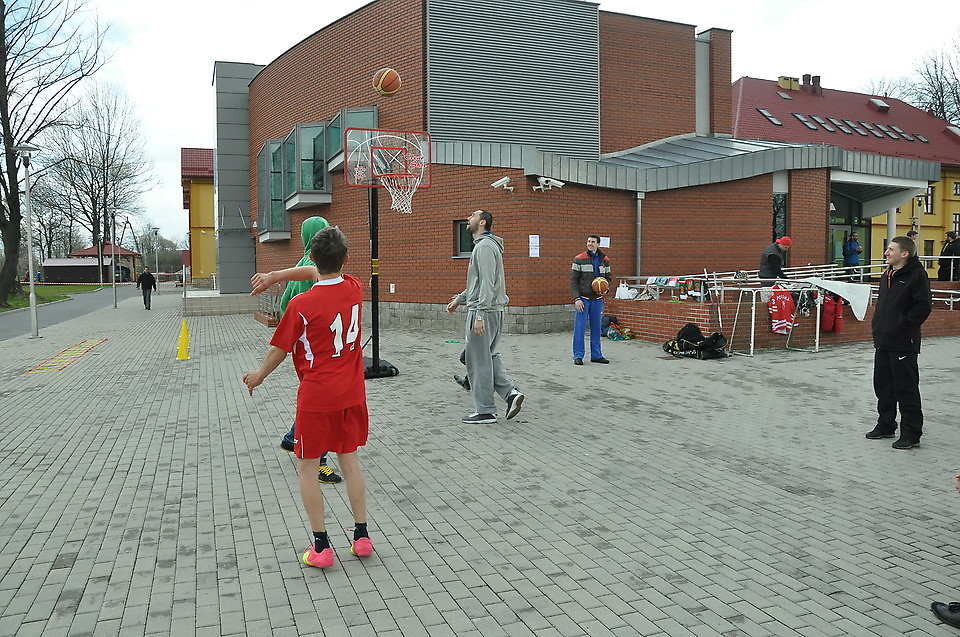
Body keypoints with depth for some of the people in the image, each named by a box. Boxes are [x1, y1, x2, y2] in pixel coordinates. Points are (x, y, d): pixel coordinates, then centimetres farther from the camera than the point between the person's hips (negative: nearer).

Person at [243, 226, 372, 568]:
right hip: (352, 394, 5)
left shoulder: (301, 305, -18)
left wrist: (259, 374, 14)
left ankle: (321, 546, 12)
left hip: (316, 397, -5)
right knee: (350, 460, 17)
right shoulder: (355, 288, -3)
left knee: (307, 468, 8)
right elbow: (319, 273, 16)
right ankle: (362, 536, 21)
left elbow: (280, 350, -5)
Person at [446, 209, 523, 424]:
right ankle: (510, 392, 8)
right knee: (490, 356, 16)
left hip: (483, 310, -11)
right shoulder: (485, 245, 19)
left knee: (478, 360, -3)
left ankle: (485, 411, 3)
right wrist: (460, 299, 26)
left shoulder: (484, 246, -14)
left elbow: (487, 284, -22)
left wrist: (479, 315, -25)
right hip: (493, 310, 11)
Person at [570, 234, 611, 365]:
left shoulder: (605, 260, 8)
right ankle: (578, 356, 3)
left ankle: (596, 355, 17)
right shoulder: (579, 259, -3)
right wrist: (577, 299, -13)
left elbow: (608, 278, 17)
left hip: (597, 299, 4)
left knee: (596, 328, 8)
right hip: (583, 298, -3)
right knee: (580, 327, -4)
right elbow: (573, 280, -4)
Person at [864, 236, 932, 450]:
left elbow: (923, 306, -16)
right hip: (883, 342, 8)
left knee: (906, 390, -2)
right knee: (883, 387, 15)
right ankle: (886, 425, 28)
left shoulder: (917, 275, -11)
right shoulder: (887, 275, 14)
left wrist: (904, 325, -15)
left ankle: (911, 433, 7)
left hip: (903, 344, -8)